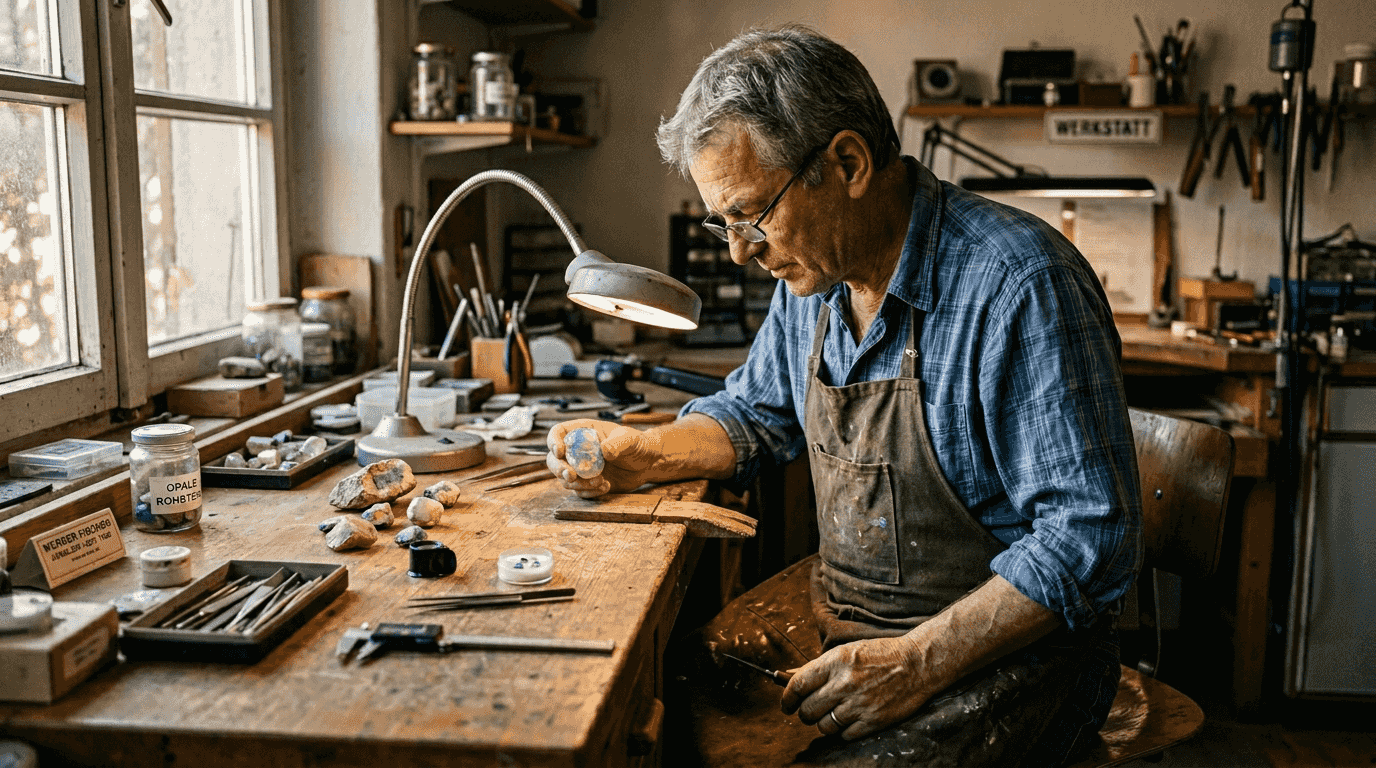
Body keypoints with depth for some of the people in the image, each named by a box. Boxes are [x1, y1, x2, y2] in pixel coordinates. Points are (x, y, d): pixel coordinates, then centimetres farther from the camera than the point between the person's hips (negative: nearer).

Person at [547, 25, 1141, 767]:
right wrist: (642, 453, 1)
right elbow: (756, 415, 19)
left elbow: (1092, 538, -22)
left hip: (1003, 643, -6)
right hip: (835, 600, 7)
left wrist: (919, 662, -25)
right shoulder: (814, 271, 3)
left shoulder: (1021, 287, -23)